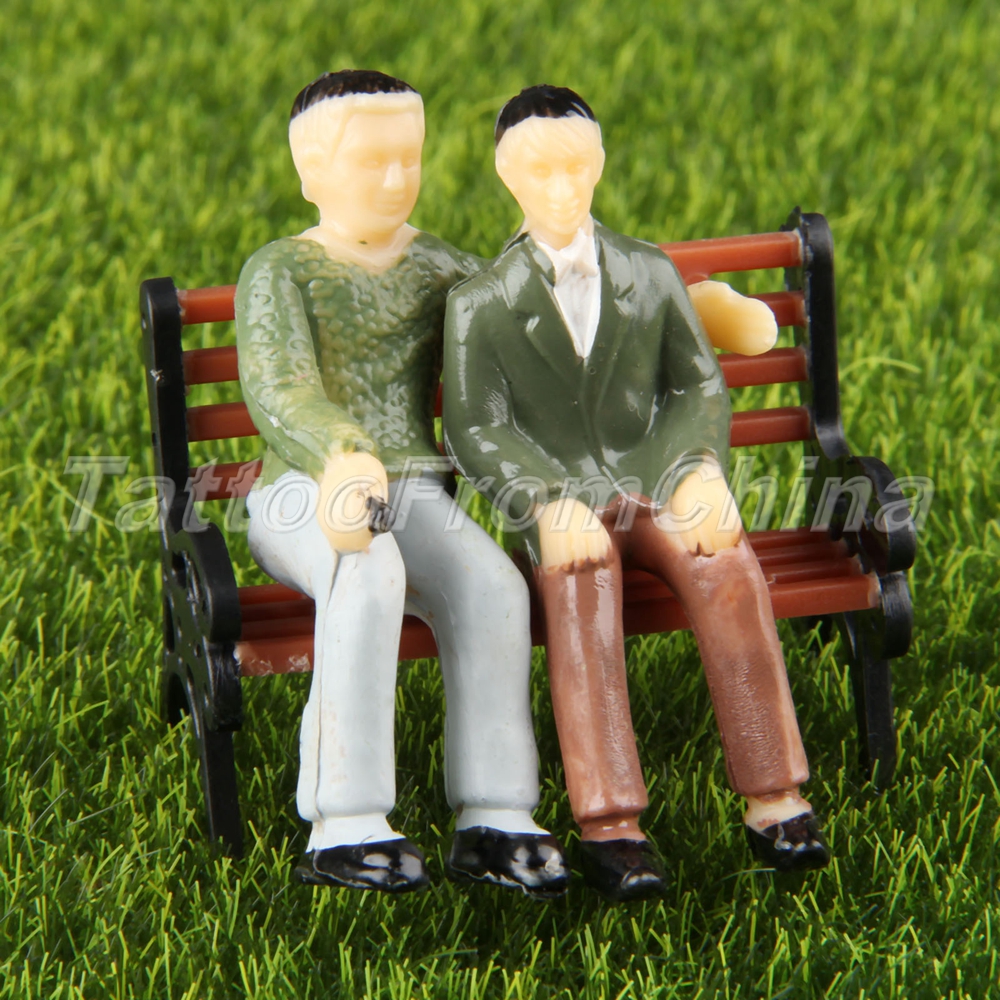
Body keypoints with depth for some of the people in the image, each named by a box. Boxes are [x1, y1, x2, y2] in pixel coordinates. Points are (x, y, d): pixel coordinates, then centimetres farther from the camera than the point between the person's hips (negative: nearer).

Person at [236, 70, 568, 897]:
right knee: (370, 576, -39)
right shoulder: (279, 273, -1)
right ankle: (344, 828, -38)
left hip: (414, 494, 4)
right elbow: (278, 393, -18)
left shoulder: (433, 268, 15)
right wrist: (342, 456, -38)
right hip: (304, 495, -4)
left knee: (491, 583, -29)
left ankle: (492, 824, -29)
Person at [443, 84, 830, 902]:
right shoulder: (479, 304, 4)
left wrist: (701, 473, -8)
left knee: (728, 565, -31)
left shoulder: (653, 275, 12)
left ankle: (774, 800, -28)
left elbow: (701, 388, 13)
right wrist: (550, 502, -19)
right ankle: (610, 823, -40)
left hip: (654, 489, 2)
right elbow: (477, 432, -1)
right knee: (581, 584, -37)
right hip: (558, 504, -2)